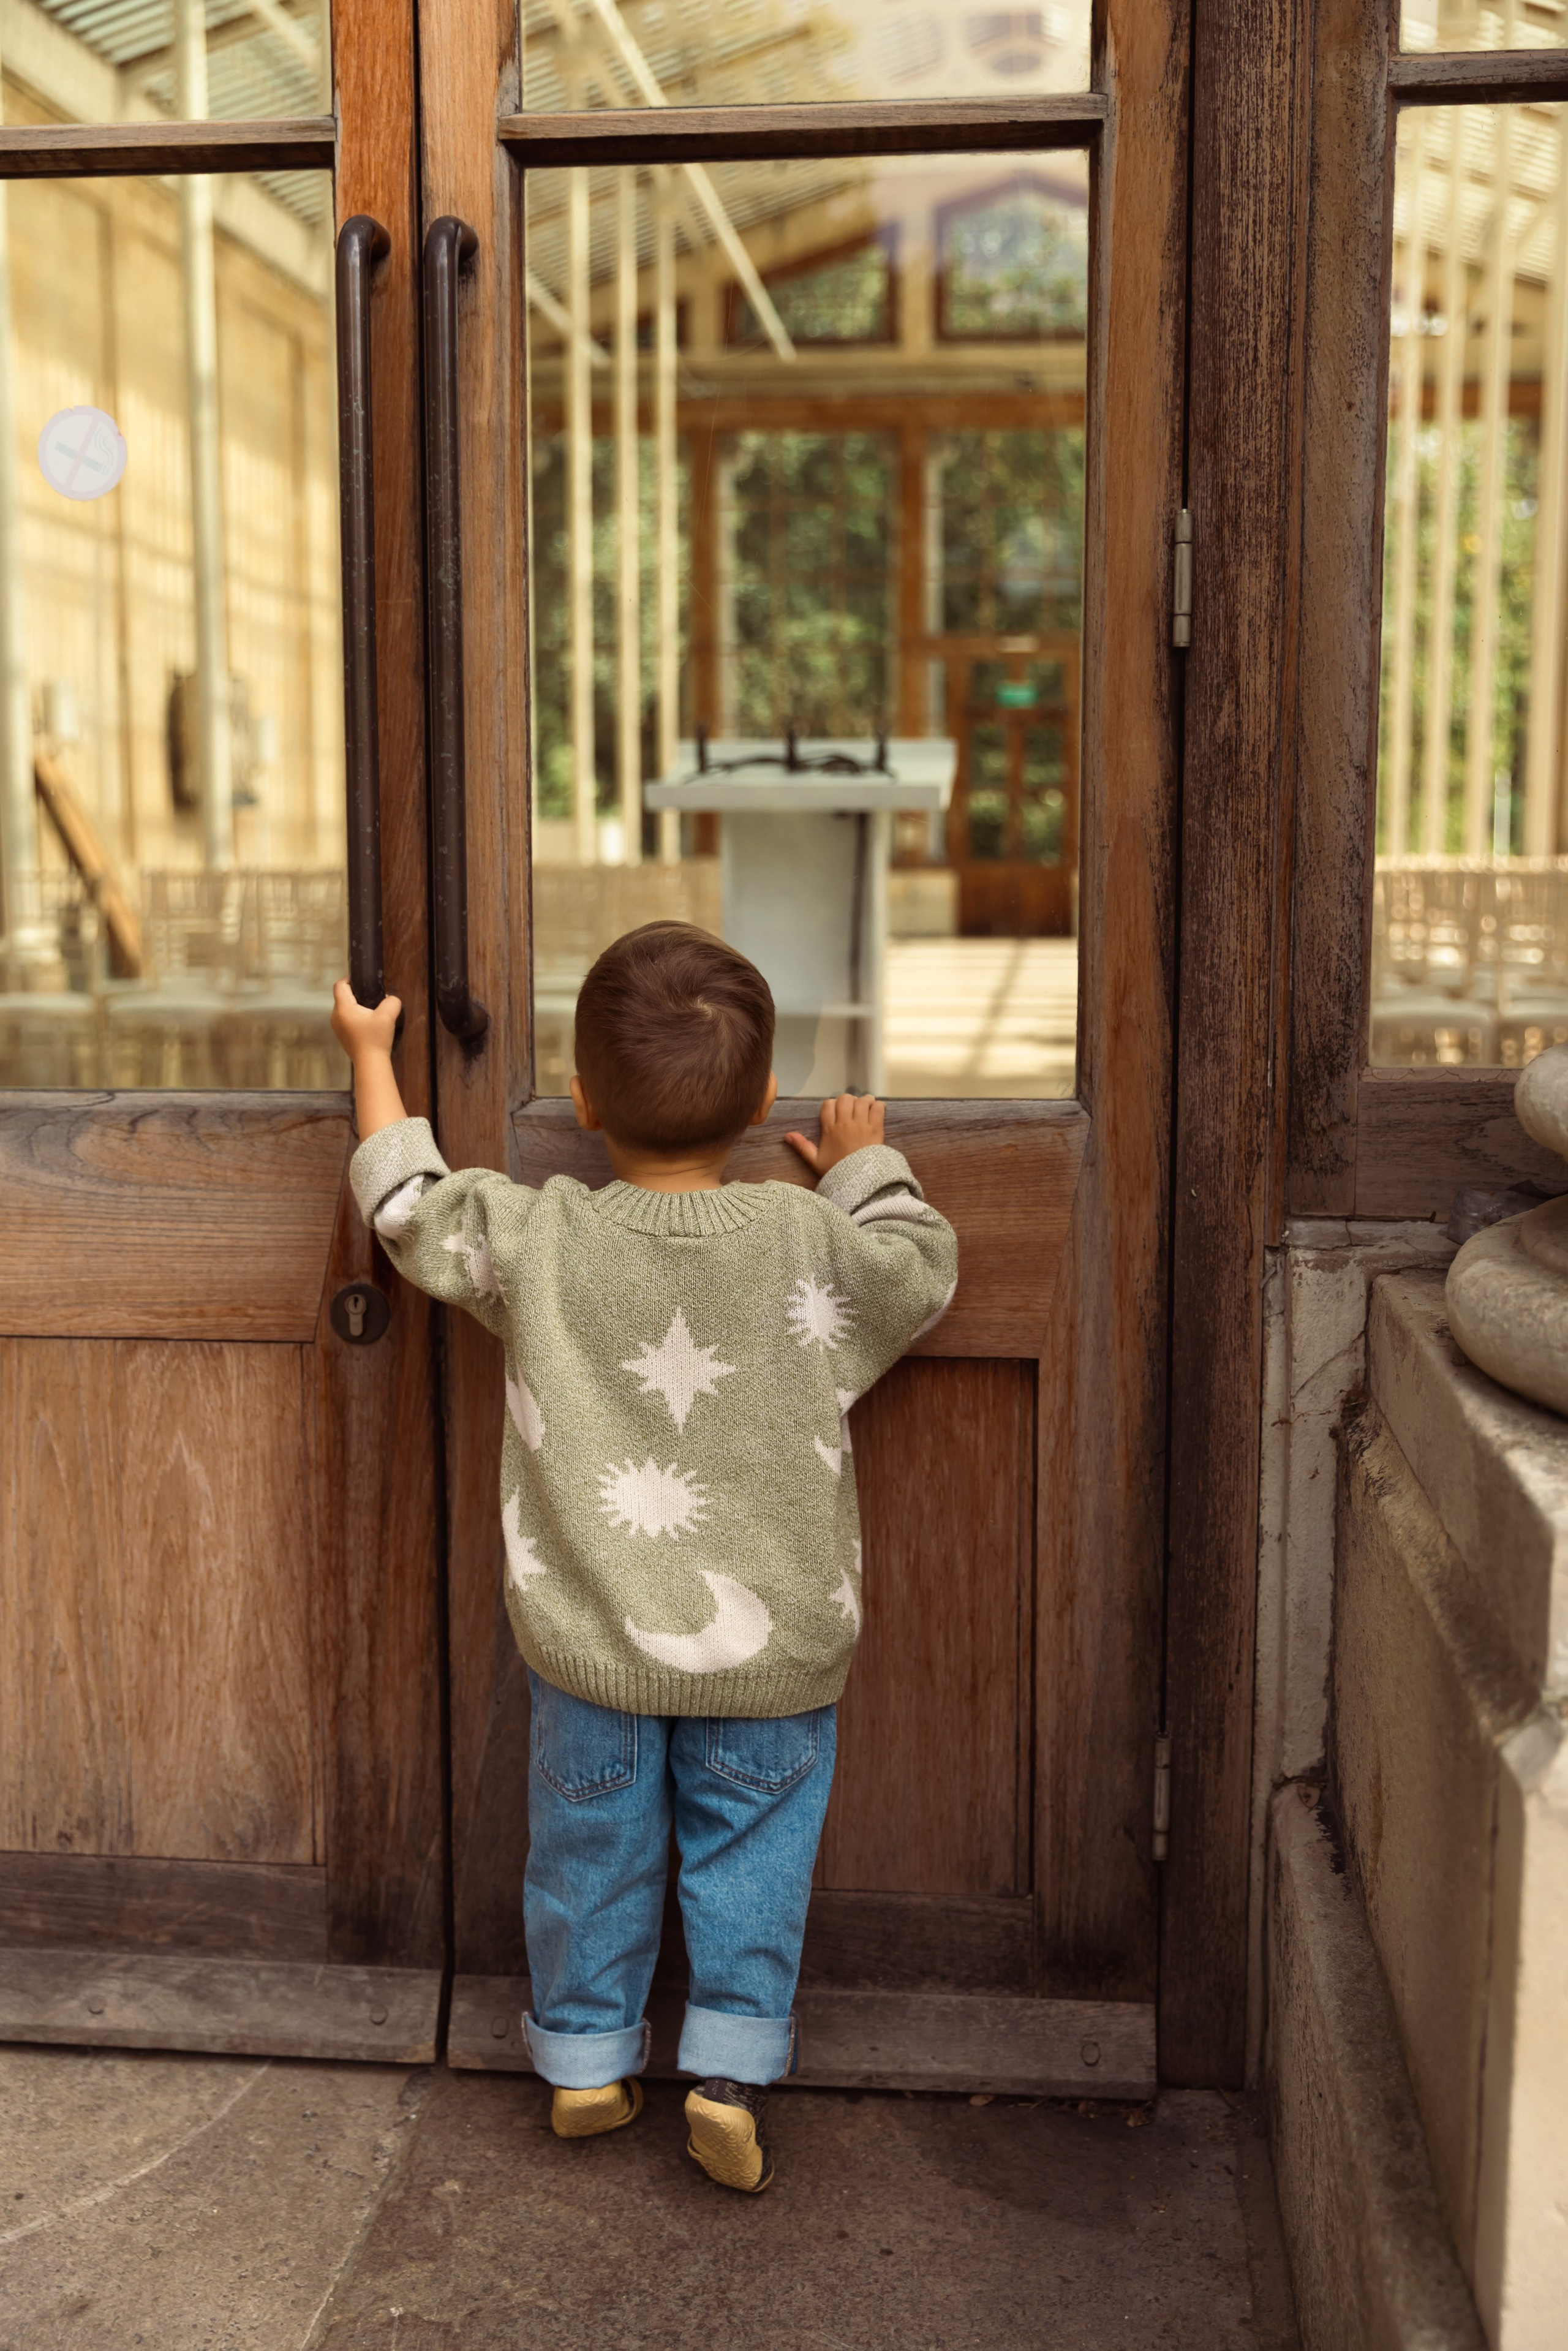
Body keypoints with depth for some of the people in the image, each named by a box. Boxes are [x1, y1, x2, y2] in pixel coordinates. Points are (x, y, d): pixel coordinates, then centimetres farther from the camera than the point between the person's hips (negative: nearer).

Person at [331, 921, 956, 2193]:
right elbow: (925, 1268, 3)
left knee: (592, 1848, 19)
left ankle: (588, 2056, 33)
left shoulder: (534, 1237, -12)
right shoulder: (811, 1245, -14)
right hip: (769, 1647, -1)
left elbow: (408, 1205, 4)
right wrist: (869, 1165, 19)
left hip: (589, 1640, 1)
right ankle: (733, 2066, 16)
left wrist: (373, 1056, 16)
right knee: (752, 1851, 16)